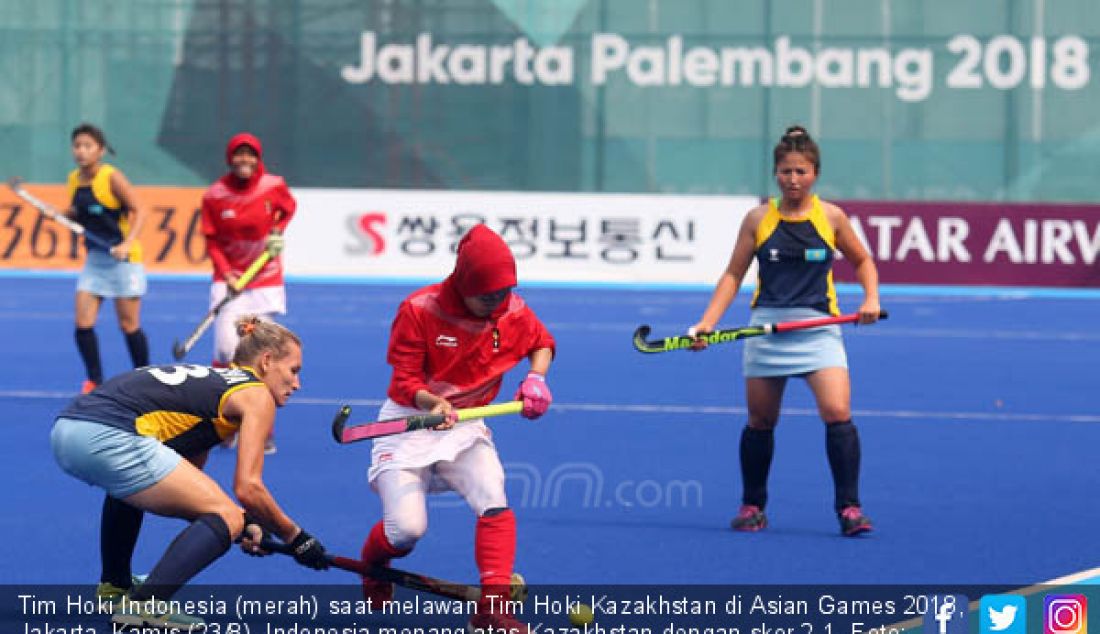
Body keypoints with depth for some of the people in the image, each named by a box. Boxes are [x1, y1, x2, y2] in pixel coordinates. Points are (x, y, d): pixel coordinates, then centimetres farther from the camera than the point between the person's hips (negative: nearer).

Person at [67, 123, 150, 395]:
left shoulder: (112, 177, -14)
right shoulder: (74, 179, 4)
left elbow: (139, 210, -15)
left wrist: (128, 243, -27)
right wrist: (66, 213, -3)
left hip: (123, 258, -5)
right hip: (95, 258, 6)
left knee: (129, 325, 1)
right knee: (83, 323, -5)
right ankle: (94, 380, 8)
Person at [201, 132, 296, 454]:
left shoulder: (273, 186, -6)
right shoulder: (214, 196, -7)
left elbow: (289, 208, 16)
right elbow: (211, 240, 0)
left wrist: (279, 232, -2)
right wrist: (226, 271, -14)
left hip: (266, 281, 0)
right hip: (229, 279, 0)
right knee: (226, 349, -14)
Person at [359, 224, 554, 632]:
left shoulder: (515, 312, -6)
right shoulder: (419, 310, -18)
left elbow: (542, 343, 16)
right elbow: (405, 380, -14)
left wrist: (536, 377, -5)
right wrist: (432, 402, -35)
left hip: (466, 427, 3)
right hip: (409, 424, -3)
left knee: (494, 503, -24)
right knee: (407, 529, -16)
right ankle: (373, 563, 23)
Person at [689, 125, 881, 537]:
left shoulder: (831, 218, 2)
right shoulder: (758, 219, 2)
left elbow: (862, 261, 16)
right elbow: (733, 275, 5)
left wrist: (871, 299, -1)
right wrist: (707, 323, -6)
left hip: (818, 327, -1)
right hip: (767, 328, 1)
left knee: (837, 413, -17)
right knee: (760, 421, 8)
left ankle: (849, 508, -11)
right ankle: (752, 506, 26)